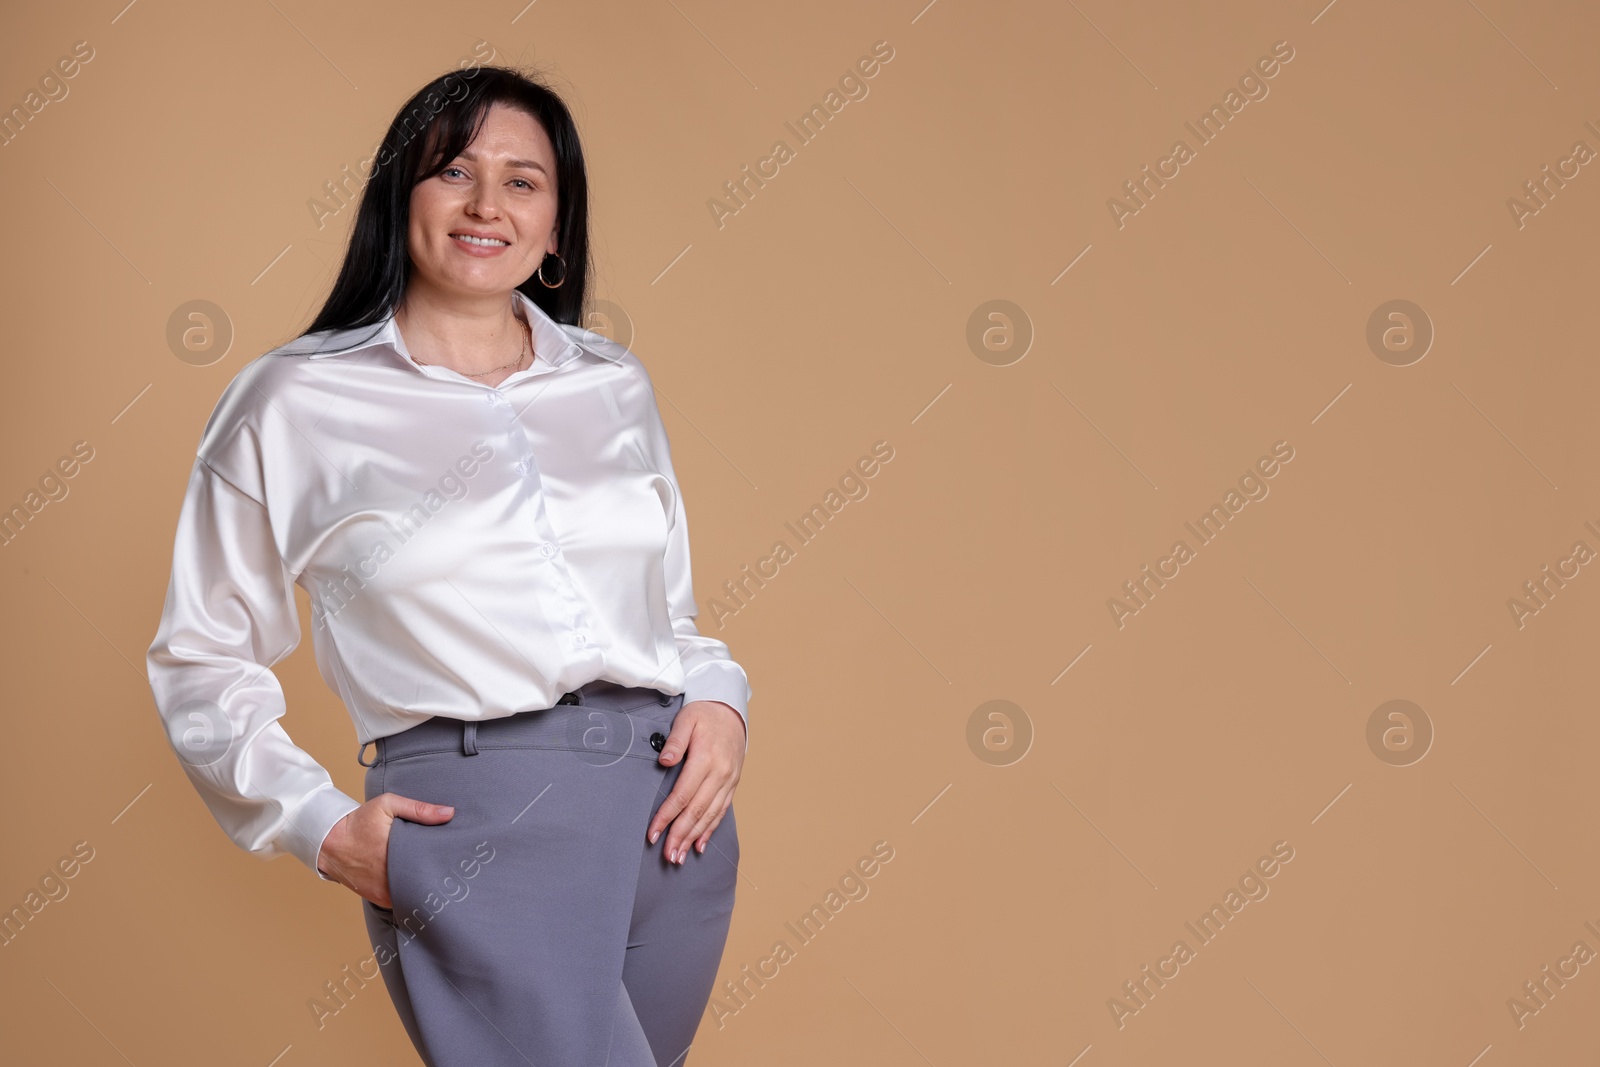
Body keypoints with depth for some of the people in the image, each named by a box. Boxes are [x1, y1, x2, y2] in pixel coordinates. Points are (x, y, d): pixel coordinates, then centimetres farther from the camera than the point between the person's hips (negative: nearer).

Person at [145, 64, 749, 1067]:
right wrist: (321, 827, -4)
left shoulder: (615, 384, 14)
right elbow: (202, 661, 7)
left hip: (674, 805, 5)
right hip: (475, 813, -5)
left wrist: (721, 700, 2)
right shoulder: (292, 402, 3)